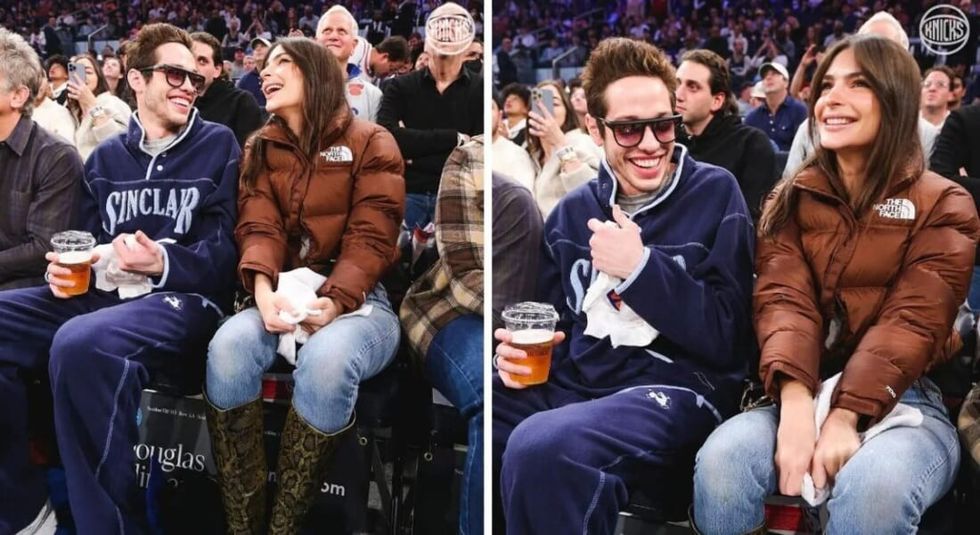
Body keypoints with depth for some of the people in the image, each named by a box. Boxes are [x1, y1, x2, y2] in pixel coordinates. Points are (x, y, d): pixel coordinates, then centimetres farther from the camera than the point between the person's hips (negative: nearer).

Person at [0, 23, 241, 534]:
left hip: (183, 298, -5)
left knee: (81, 344, -38)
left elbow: (224, 251, -2)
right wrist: (64, 269, -4)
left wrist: (163, 264, -21)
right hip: (103, 291, 6)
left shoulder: (218, 146, 6)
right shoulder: (105, 156, 20)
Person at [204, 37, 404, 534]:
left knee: (325, 359, -37)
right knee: (229, 345, -30)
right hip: (283, 294, 4)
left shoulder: (370, 142, 2)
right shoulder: (260, 148, 15)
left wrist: (332, 303, -24)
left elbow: (370, 238, -8)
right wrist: (263, 290, -21)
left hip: (358, 299, -3)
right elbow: (258, 227, 0)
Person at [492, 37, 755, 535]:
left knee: (540, 448, -36)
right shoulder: (574, 210, 15)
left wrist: (640, 266, -13)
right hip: (574, 384, 5)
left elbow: (727, 337, -5)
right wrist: (517, 352, -2)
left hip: (675, 388, -4)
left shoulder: (715, 193, 2)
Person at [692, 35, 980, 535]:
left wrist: (844, 418, -25)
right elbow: (783, 300, -5)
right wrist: (795, 406, -24)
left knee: (874, 485, -36)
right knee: (722, 457, -29)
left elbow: (911, 322, -10)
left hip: (905, 401, -2)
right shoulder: (794, 199, 11)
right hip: (802, 394, 2)